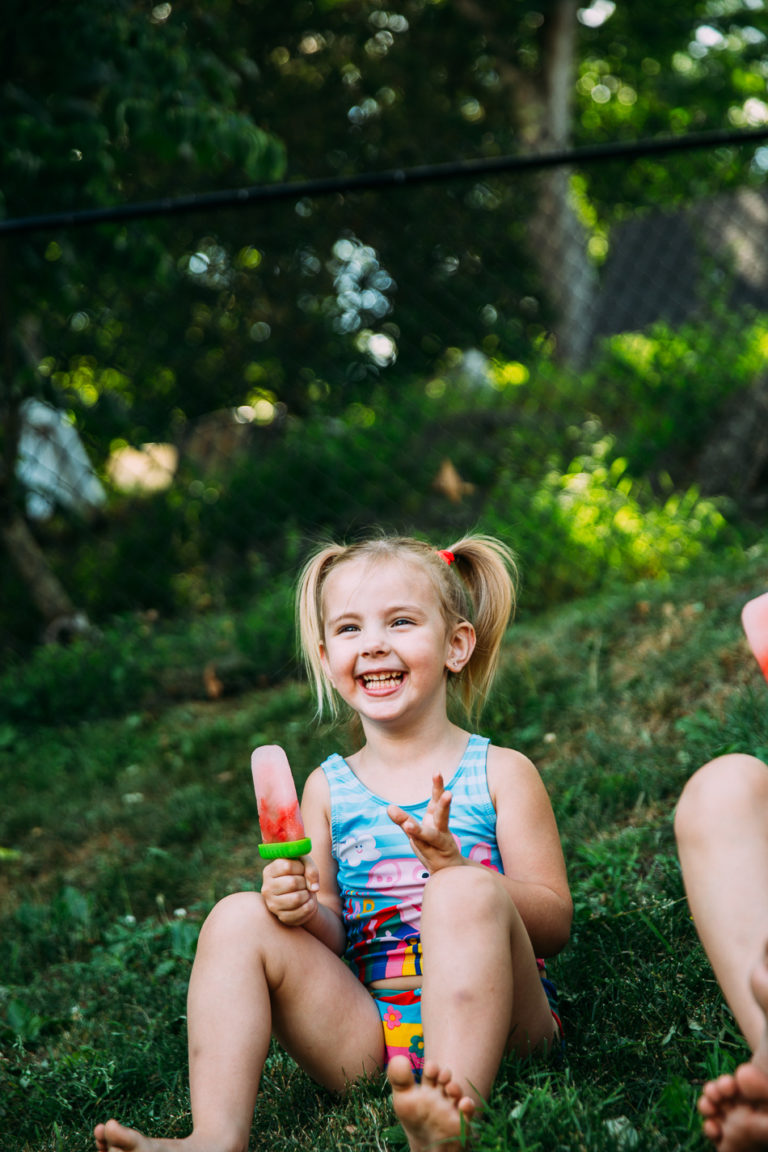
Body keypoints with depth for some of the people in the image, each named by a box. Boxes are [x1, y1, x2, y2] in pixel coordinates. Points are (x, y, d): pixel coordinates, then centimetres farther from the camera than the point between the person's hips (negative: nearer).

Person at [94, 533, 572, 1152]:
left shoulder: (500, 772, 4)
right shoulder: (329, 787, 13)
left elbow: (555, 923, -3)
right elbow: (334, 936, 10)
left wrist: (457, 875, -21)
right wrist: (304, 909, -15)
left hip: (493, 1022, -3)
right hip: (365, 1028, 3)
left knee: (471, 891, -30)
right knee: (239, 918, -12)